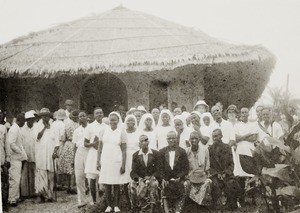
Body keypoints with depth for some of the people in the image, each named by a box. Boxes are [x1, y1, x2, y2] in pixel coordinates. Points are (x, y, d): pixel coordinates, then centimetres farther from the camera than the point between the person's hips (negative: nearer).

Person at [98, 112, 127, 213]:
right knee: (107, 184, 2)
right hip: (105, 161, 2)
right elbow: (100, 147, 10)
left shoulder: (121, 132, 1)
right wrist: (98, 161, 4)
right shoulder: (105, 130, 7)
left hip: (117, 162, -2)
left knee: (116, 184, 1)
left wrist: (123, 164, -6)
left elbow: (124, 150, -1)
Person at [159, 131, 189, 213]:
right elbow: (160, 167, 5)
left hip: (178, 181, -1)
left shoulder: (182, 152, 2)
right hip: (166, 181, 1)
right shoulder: (162, 152, 7)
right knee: (166, 198, 2)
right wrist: (163, 179, -6)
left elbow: (186, 168, 1)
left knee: (179, 200, -3)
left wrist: (179, 177, -11)